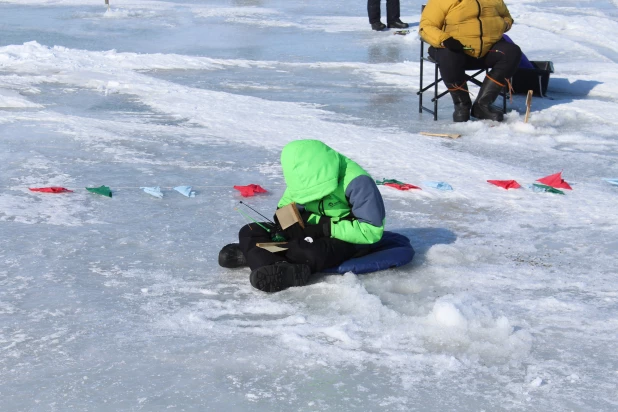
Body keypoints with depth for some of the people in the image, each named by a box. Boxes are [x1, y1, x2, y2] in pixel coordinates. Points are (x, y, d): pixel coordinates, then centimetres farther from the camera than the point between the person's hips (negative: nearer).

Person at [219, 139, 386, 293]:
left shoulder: (356, 182, -25)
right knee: (249, 232, -10)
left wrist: (325, 228, -27)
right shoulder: (306, 174, -5)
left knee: (306, 252, -40)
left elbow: (372, 230, -26)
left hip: (347, 240, -7)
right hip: (313, 232, 7)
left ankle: (252, 252, -22)